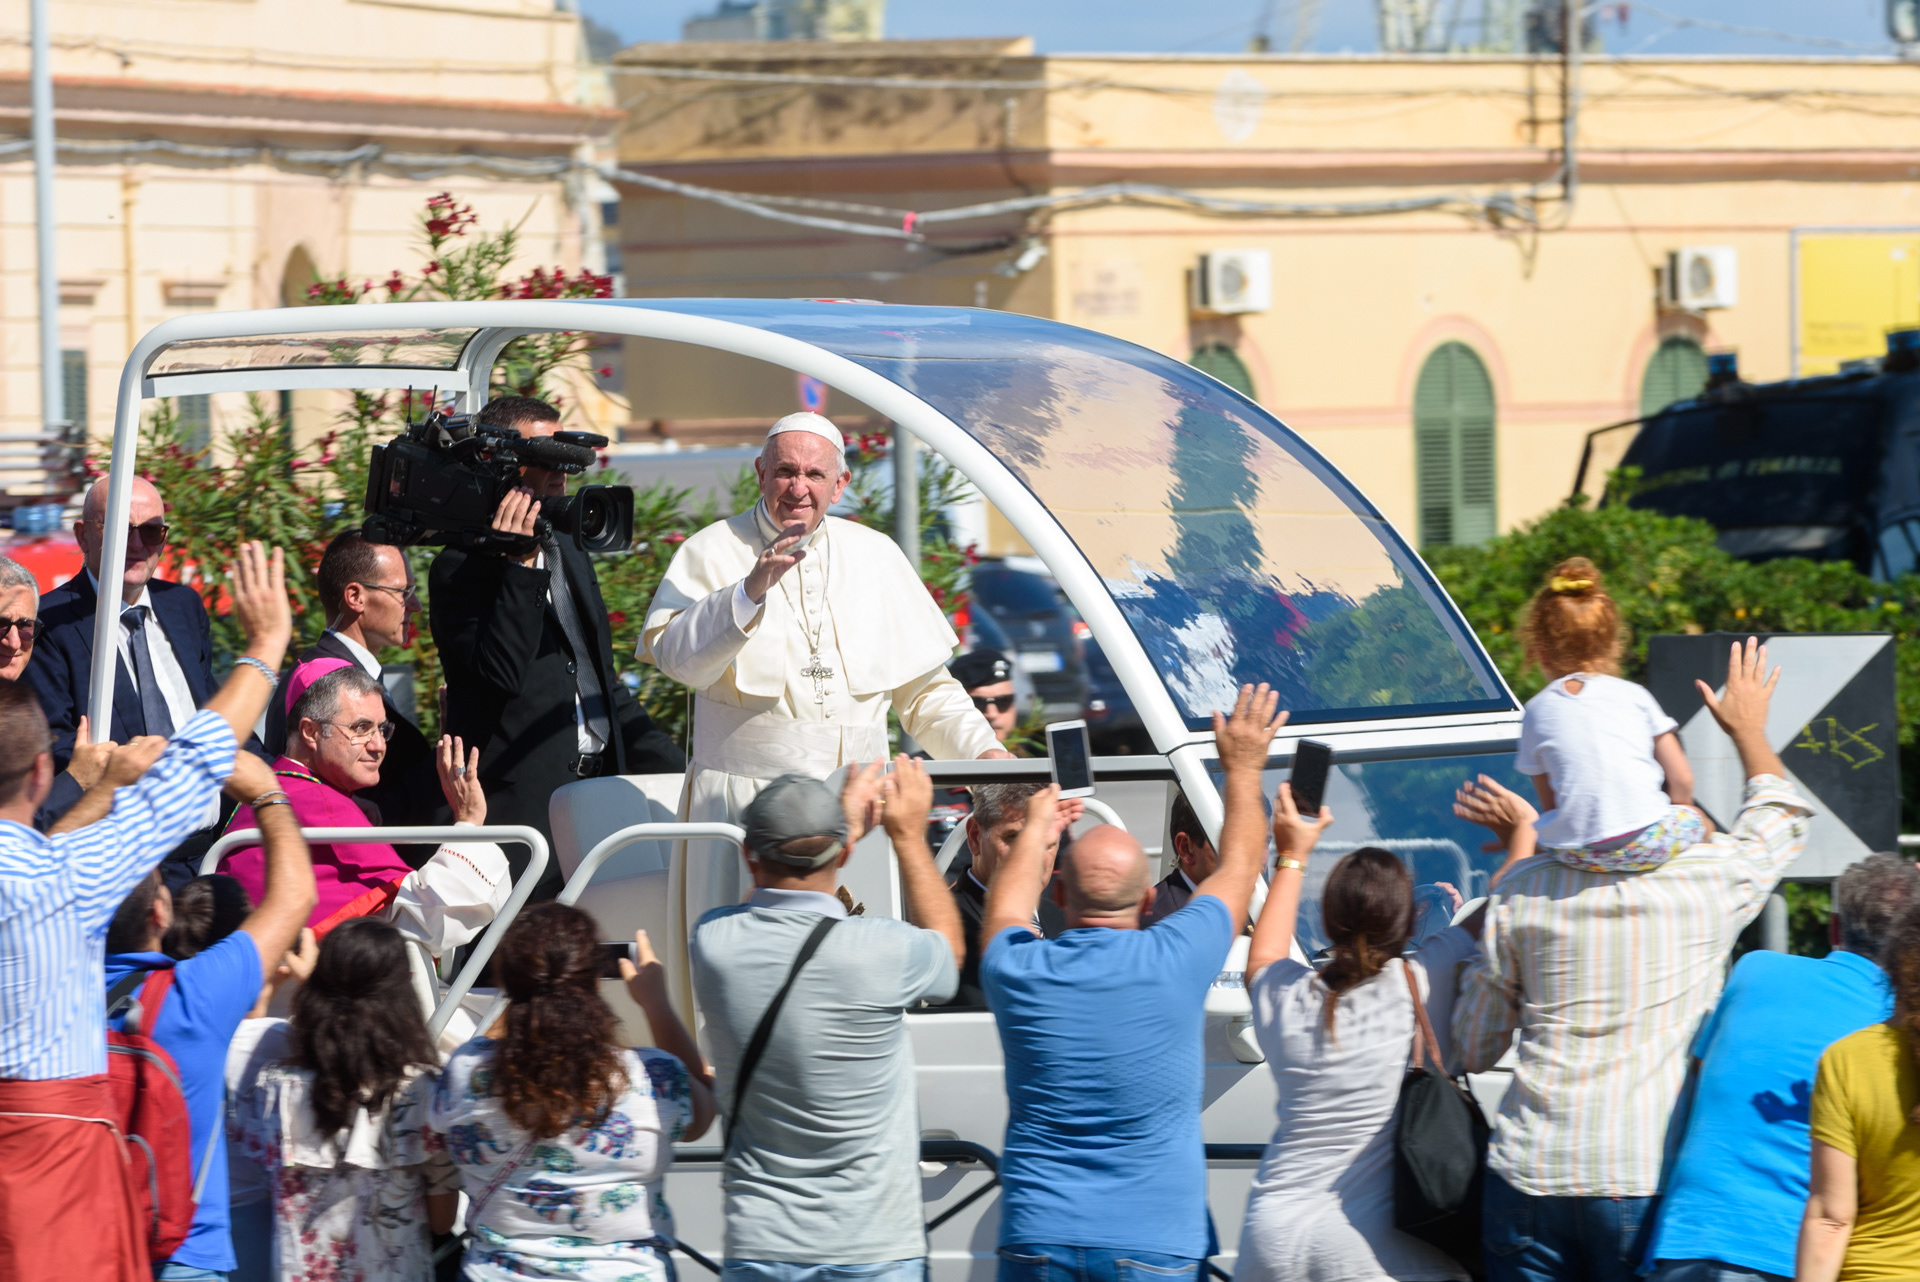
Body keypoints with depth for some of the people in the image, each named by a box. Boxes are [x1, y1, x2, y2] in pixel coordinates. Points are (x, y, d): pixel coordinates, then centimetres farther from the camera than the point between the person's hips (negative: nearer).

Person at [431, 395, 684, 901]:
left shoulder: (571, 555, 21)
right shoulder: (461, 569, -4)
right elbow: (499, 672, -19)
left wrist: (677, 771, 20)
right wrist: (520, 566, -19)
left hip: (598, 783, 7)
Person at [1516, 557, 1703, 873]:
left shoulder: (1537, 711, 9)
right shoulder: (1634, 696, 8)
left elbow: (1549, 803, 11)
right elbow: (1682, 782, 9)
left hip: (1575, 853, 1)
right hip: (1648, 843, -1)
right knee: (1695, 819, 28)